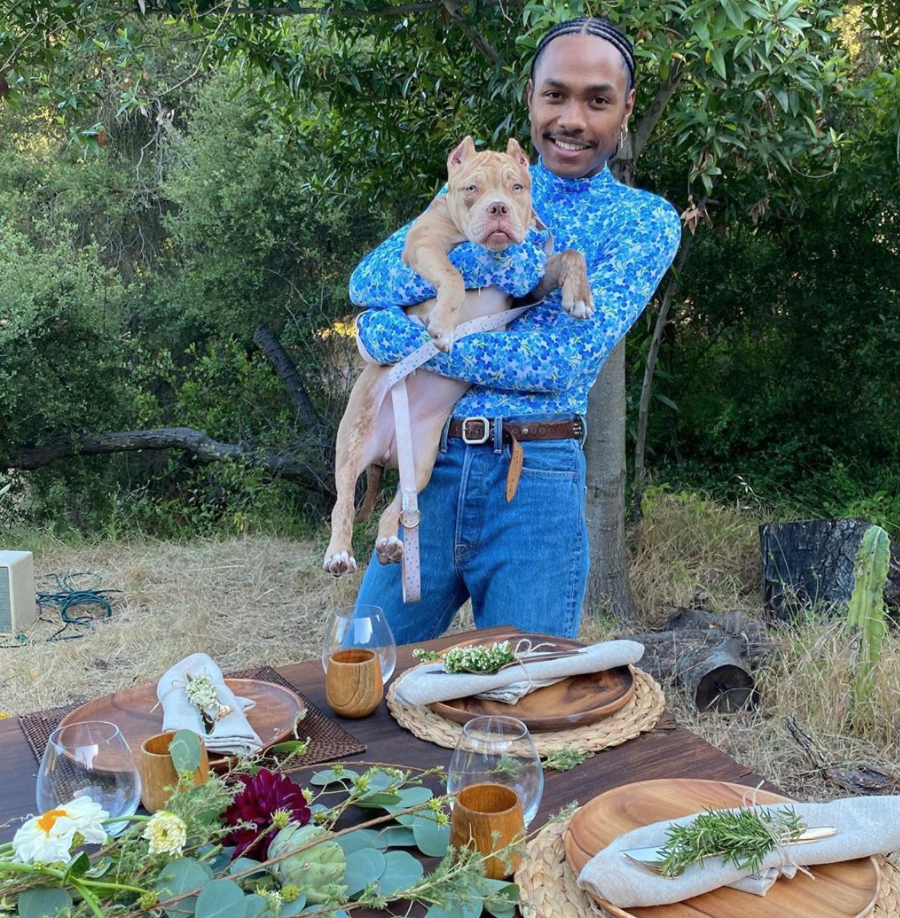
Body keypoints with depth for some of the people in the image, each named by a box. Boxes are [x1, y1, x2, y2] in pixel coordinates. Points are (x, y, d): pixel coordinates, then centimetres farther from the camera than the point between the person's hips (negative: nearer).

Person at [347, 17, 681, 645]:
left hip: (536, 482, -3)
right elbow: (367, 282, -1)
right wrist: (488, 258, -15)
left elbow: (563, 361, -12)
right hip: (430, 467, 4)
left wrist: (401, 337, -11)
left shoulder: (645, 220, 1)